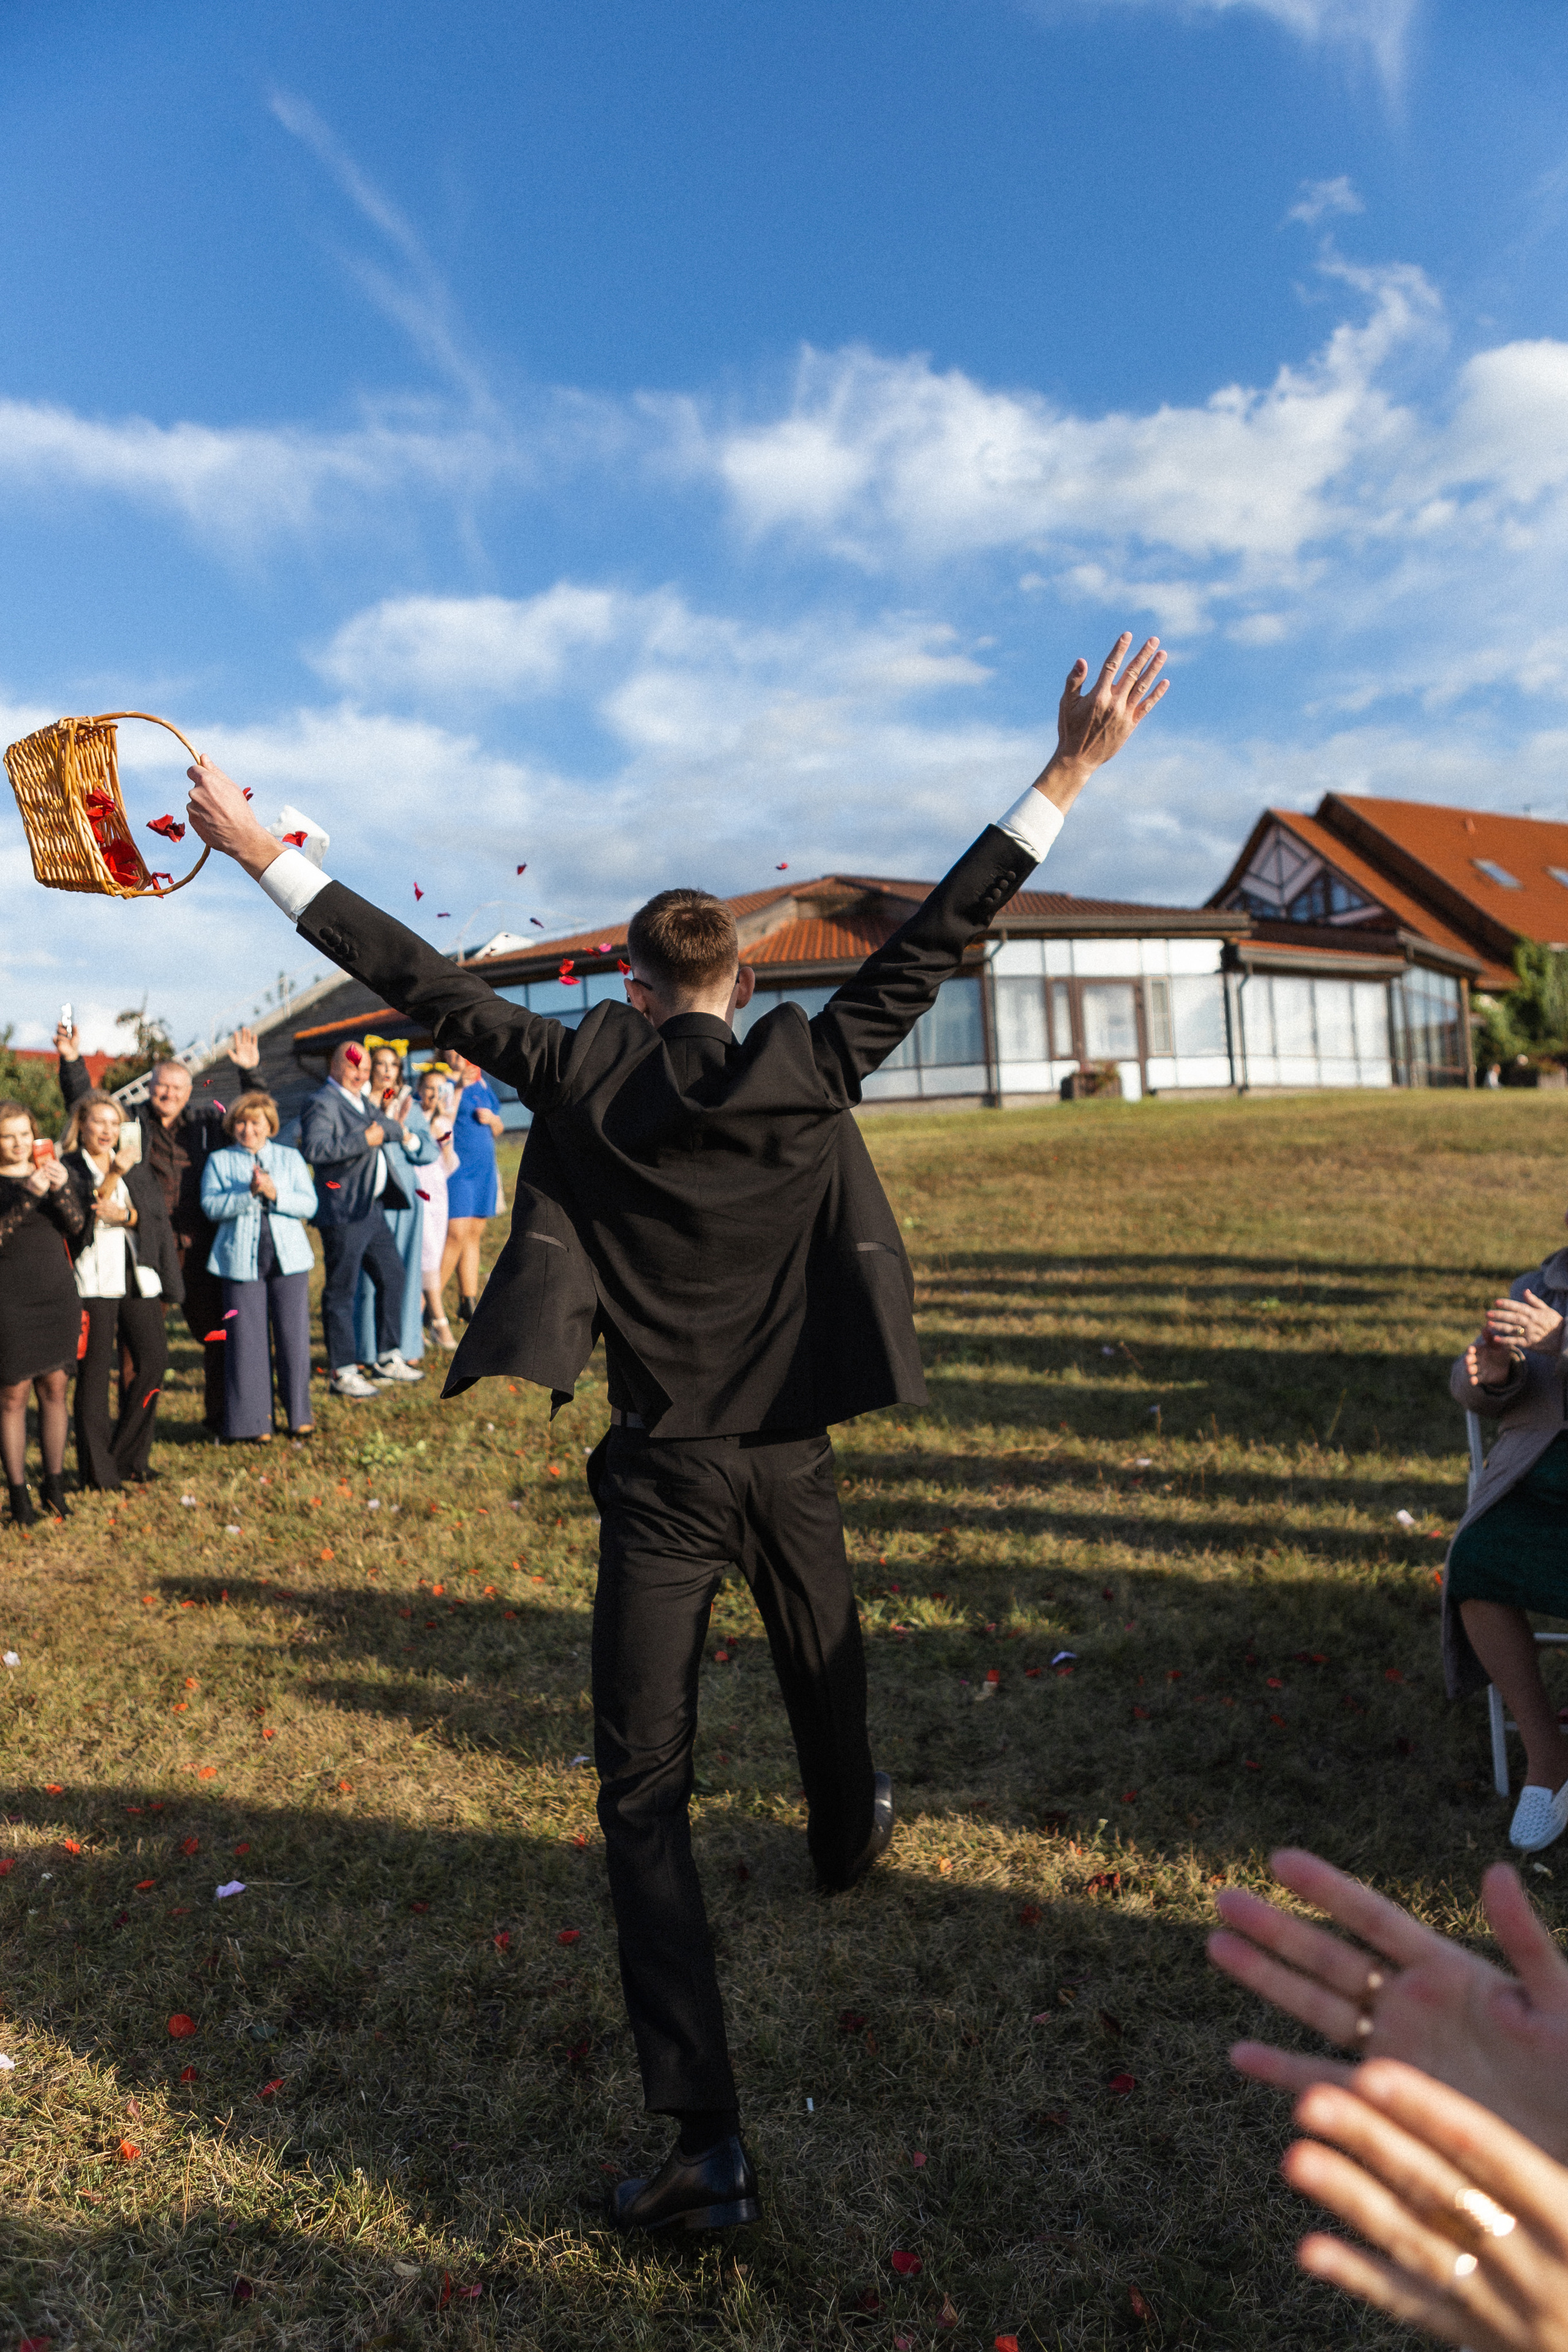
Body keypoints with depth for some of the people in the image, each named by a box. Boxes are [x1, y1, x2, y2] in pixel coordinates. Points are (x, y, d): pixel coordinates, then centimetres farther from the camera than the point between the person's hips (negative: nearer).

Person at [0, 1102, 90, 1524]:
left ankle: (54, 1484, 18)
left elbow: (78, 1226, -3)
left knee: (54, 1390, 8)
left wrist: (61, 1188, -19)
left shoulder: (56, 1170, 8)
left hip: (57, 1295, 4)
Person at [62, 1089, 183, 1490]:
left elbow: (158, 1217, 8)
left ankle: (129, 1457, 13)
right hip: (93, 1280, -5)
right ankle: (96, 1468, 8)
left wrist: (125, 1216, -11)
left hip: (137, 1278, 5)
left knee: (152, 1359, -1)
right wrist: (111, 1178, -20)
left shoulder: (137, 1170, 18)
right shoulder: (67, 1170, 2)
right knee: (95, 1370, -2)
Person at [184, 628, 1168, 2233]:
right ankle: (846, 1839, 61)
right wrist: (1067, 776, 0)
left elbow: (424, 982, -5)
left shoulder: (584, 1080, -8)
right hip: (788, 1467, 3)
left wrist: (261, 853, 4)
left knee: (644, 1788, 3)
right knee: (823, 1680, 30)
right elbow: (935, 940, -5)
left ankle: (705, 2139, 1)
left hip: (658, 1477, -2)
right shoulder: (809, 1075, -6)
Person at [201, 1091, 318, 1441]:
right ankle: (251, 1422, 8)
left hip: (288, 1260, 1)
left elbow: (309, 1204, 2)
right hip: (241, 1262, -1)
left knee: (294, 1338, 2)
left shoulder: (290, 1158, 13)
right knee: (246, 1342, -1)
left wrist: (275, 1194, -13)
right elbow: (211, 1206, -5)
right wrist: (249, 1192, -18)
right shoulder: (219, 1161, 9)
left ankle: (299, 1415, 16)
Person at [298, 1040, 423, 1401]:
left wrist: (384, 1130, -2)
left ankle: (387, 1358, 25)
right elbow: (314, 1148, -26)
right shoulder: (323, 1103, -13)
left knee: (392, 1276, 14)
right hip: (342, 1212, -10)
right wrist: (364, 1140, -23)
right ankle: (341, 1373, 6)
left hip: (371, 1209, 10)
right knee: (342, 1291, -2)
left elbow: (386, 1130, 19)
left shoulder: (360, 1100, 18)